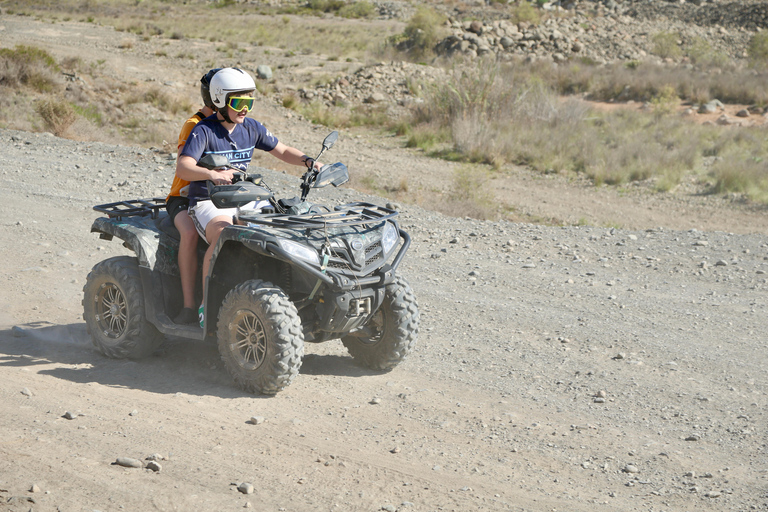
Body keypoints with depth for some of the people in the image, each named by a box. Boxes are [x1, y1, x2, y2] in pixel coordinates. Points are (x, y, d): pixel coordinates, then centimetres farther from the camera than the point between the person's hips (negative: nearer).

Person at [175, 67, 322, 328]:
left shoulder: (251, 128, 8)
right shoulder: (203, 131, -10)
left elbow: (282, 151, 16)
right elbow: (183, 168, -23)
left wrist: (308, 161, -4)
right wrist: (212, 174, -42)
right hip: (208, 204, -6)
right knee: (223, 234, -37)